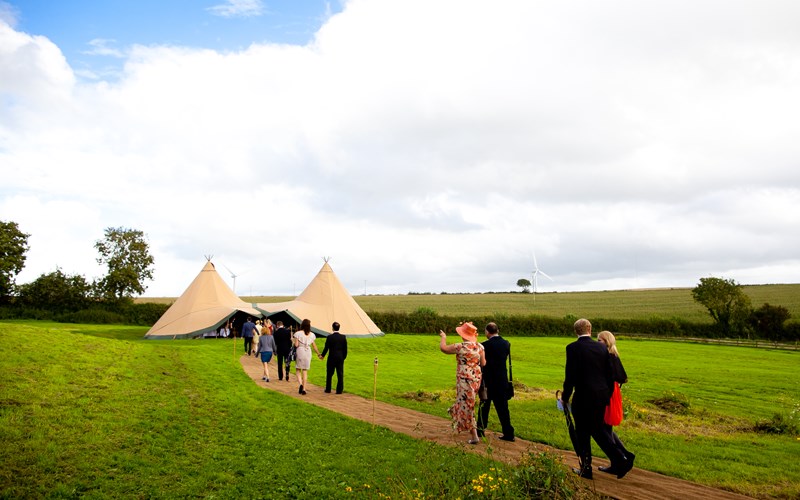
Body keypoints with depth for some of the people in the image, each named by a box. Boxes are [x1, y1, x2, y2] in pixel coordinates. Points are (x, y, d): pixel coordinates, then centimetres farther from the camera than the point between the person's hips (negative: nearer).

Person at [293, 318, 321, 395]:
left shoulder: (298, 333, -8)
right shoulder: (311, 335, 2)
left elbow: (296, 345, -11)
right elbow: (314, 346, 8)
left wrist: (294, 345, 12)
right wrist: (319, 354, 19)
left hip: (300, 351, -3)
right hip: (308, 352, 3)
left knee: (298, 370, 10)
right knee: (305, 371, 9)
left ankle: (300, 384, -13)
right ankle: (304, 389, 8)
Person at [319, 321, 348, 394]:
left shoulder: (329, 337, -10)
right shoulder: (343, 337, -2)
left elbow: (326, 348, -4)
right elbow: (345, 349, 0)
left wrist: (322, 355, 12)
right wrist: (344, 357, 13)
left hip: (331, 358, -1)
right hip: (340, 358, 1)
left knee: (329, 374, 12)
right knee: (340, 374, 5)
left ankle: (328, 389, 20)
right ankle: (339, 390, 5)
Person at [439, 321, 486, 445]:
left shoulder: (461, 347, -18)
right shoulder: (479, 346, -1)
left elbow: (443, 348, -9)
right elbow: (483, 363, 1)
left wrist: (443, 337, 11)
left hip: (465, 379, -7)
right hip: (476, 378, 7)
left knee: (467, 407, 3)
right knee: (466, 403, 28)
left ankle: (475, 437, 6)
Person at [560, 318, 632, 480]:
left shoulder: (573, 348, -11)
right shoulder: (601, 347, 5)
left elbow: (570, 375, -13)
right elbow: (609, 374, 9)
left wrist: (565, 397, -1)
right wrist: (608, 395, 20)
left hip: (583, 397, -5)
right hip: (601, 396, 6)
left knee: (582, 433, 9)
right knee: (598, 430, 20)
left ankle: (586, 469, 17)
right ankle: (620, 460, 11)